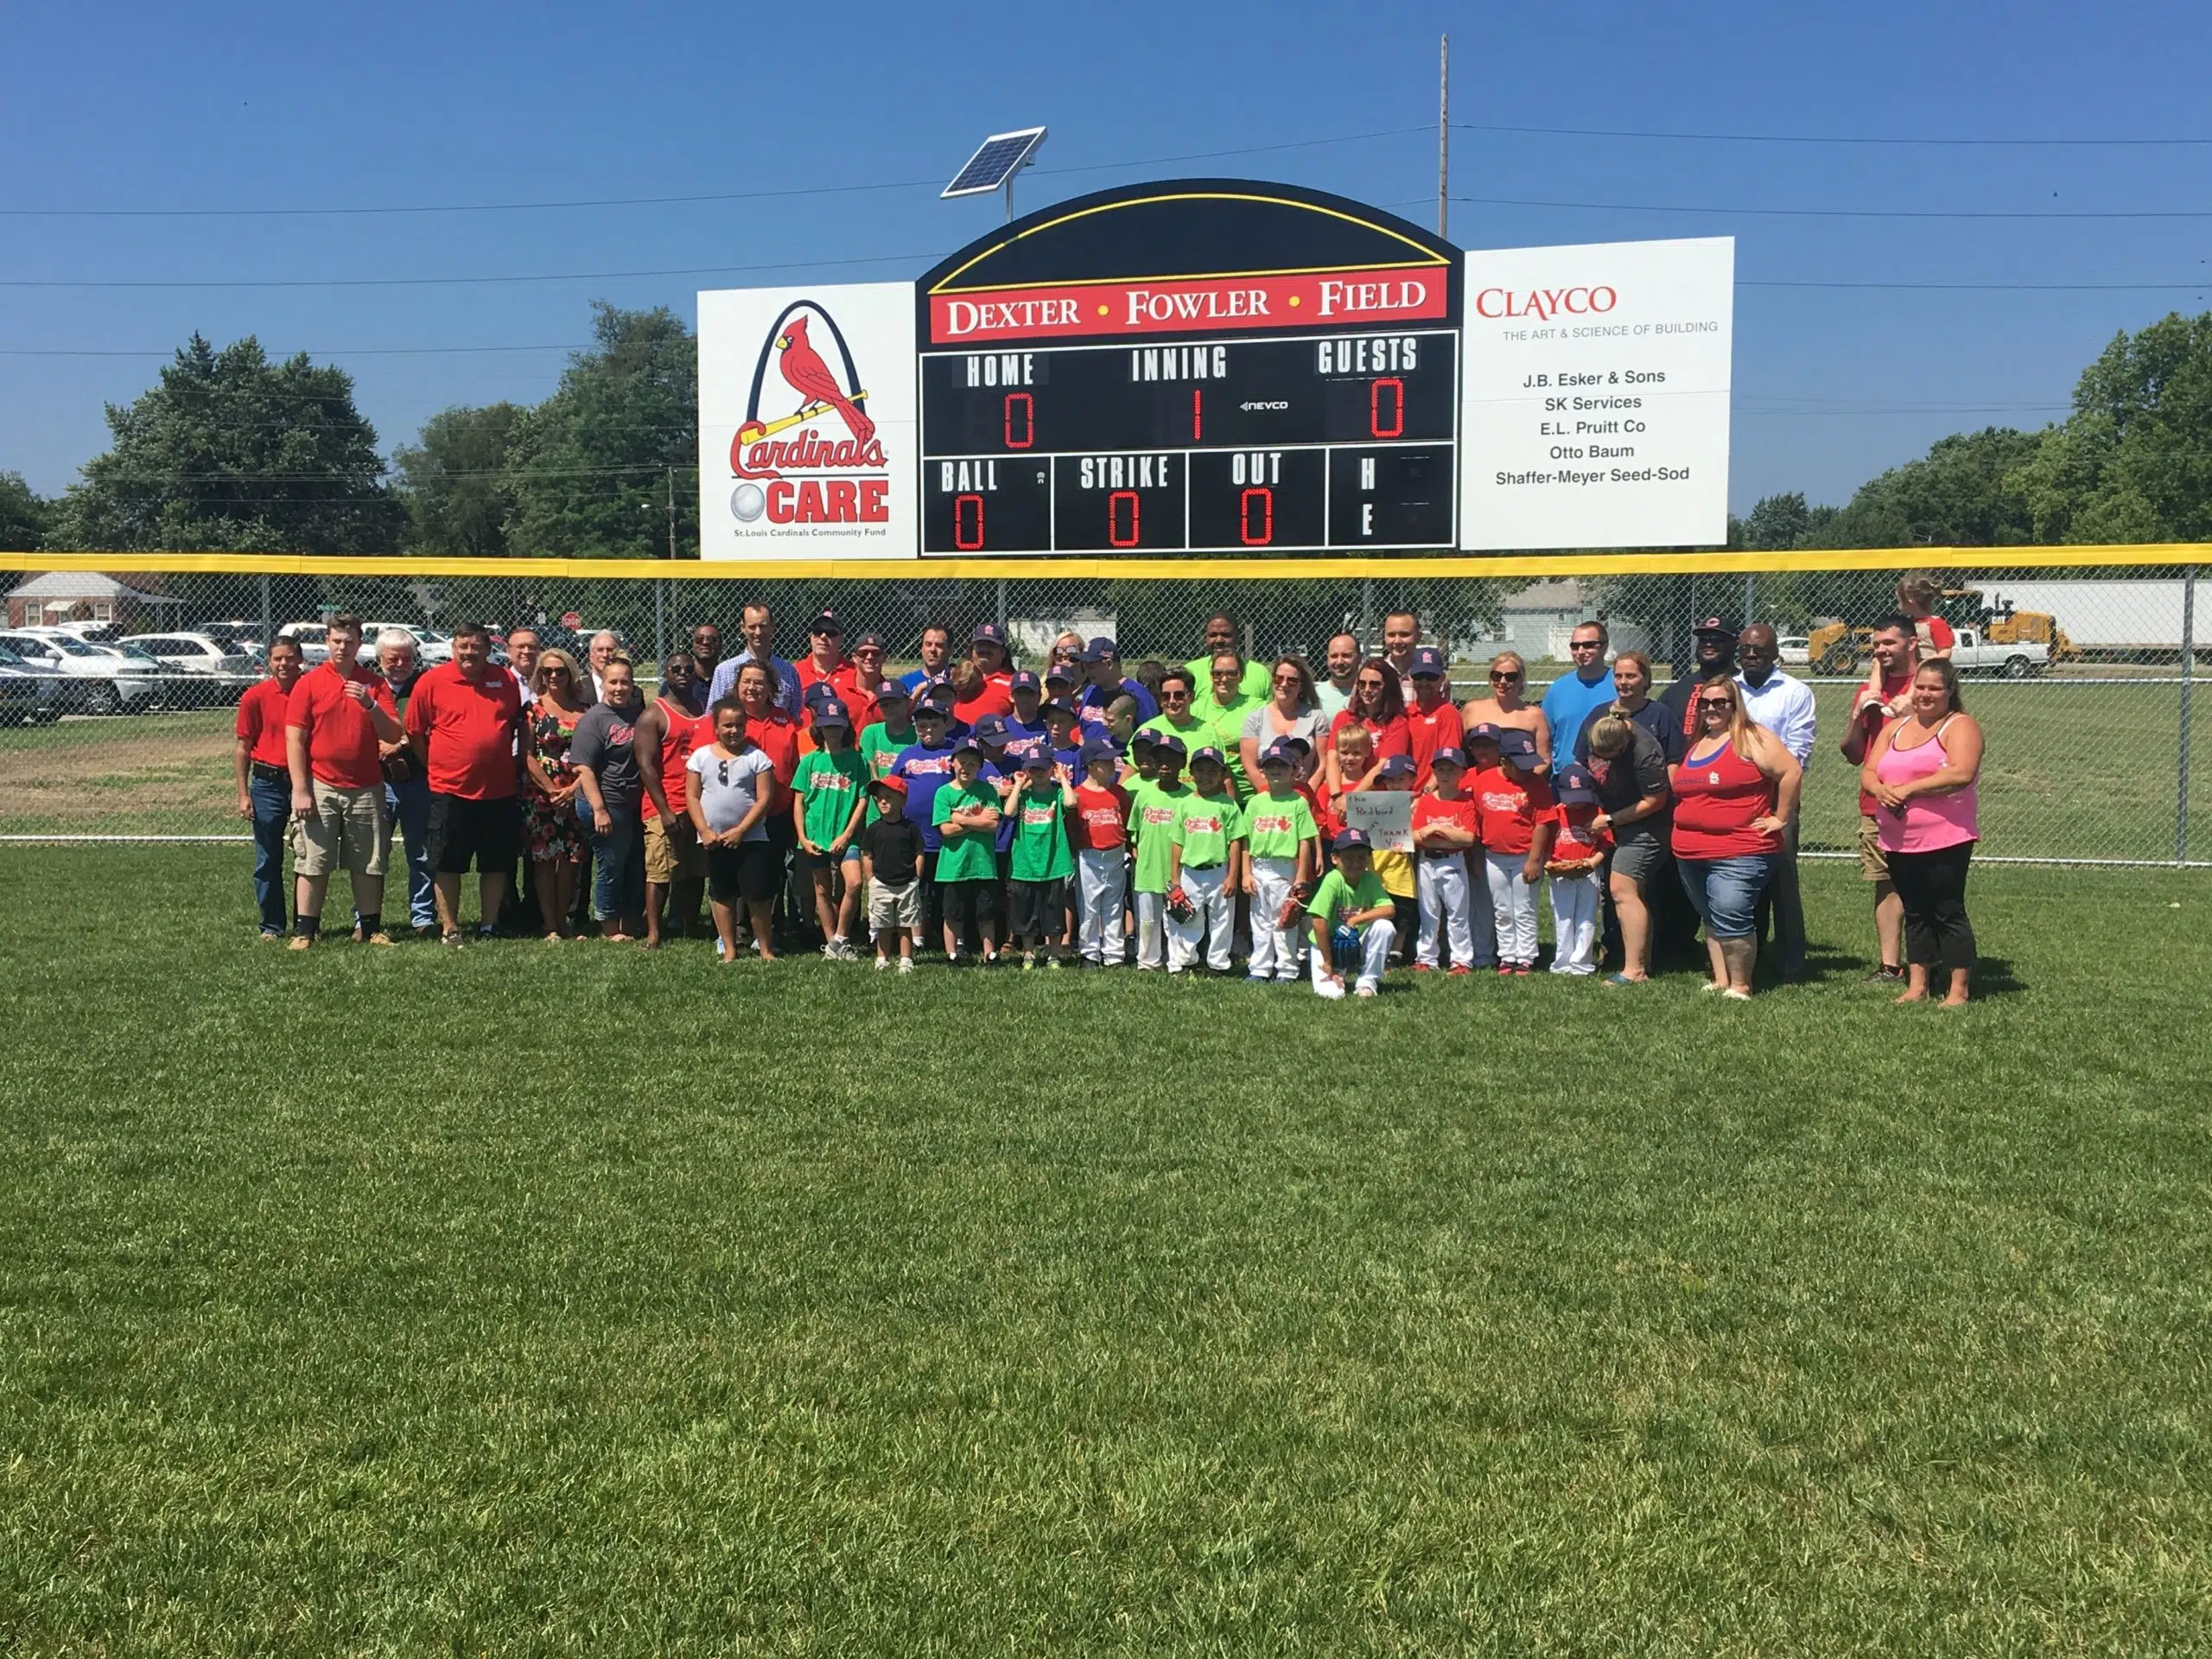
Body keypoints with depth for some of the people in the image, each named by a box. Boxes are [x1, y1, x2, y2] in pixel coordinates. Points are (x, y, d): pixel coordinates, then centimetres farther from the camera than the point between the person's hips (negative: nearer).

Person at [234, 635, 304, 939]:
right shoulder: (255, 696, -1)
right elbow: (243, 748, 3)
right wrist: (243, 794, -3)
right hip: (268, 784, 0)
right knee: (268, 860, 6)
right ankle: (272, 925, 16)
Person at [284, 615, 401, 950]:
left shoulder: (375, 684, 8)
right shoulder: (308, 683, 2)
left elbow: (393, 736, 1)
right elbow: (294, 739, -2)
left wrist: (370, 705, -16)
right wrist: (300, 790, -8)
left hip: (366, 788, 2)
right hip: (320, 787, -2)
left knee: (368, 864, 6)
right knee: (312, 863, 0)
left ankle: (370, 928, 14)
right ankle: (305, 930, 6)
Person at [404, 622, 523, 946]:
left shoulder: (506, 681, 5)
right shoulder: (431, 682, -2)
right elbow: (414, 732, 3)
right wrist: (436, 767, 3)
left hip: (499, 791, 2)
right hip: (450, 790, -2)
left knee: (497, 865, 8)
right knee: (448, 865, 4)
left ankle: (488, 927, 20)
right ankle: (449, 928, 14)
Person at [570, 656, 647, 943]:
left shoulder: (640, 712, 10)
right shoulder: (594, 719, -8)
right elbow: (584, 769, -12)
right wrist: (599, 809, -19)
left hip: (637, 804, 6)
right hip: (607, 804, -6)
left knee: (637, 866, 11)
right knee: (611, 866, 2)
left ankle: (632, 925, 24)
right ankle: (610, 929, 15)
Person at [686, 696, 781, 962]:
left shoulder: (757, 757, -2)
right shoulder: (701, 756, 4)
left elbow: (764, 799, -7)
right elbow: (692, 796, 3)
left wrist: (740, 831, -13)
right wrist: (705, 831, -7)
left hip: (751, 839, -3)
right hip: (713, 841, 3)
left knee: (758, 895, -4)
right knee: (722, 895, 11)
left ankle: (765, 948, 6)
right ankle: (729, 950, 20)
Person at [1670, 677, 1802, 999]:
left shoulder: (1751, 739, -5)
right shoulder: (1694, 744, 17)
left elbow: (1791, 772, -11)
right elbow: (1678, 788, 31)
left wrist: (1779, 818, -8)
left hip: (1738, 854, -8)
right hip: (1690, 854, 8)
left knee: (1731, 918, -15)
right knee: (1711, 921, 13)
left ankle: (1740, 987, -5)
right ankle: (1720, 981, 20)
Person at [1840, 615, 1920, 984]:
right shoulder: (1868, 691, 15)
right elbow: (1853, 755, 14)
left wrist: (1910, 714, -17)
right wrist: (1858, 714, -1)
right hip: (1875, 804, 5)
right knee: (1885, 884, 4)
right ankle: (1889, 965, 5)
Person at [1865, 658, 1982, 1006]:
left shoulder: (1960, 726, -4)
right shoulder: (1895, 729, 17)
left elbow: (1961, 773, -20)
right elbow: (1868, 772, 11)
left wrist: (1908, 788, -18)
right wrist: (1881, 789, -12)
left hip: (1945, 840, -6)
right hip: (1898, 843, 7)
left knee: (1948, 913, -2)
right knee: (1915, 913, 12)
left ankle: (1957, 990, 4)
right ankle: (1917, 985, 19)